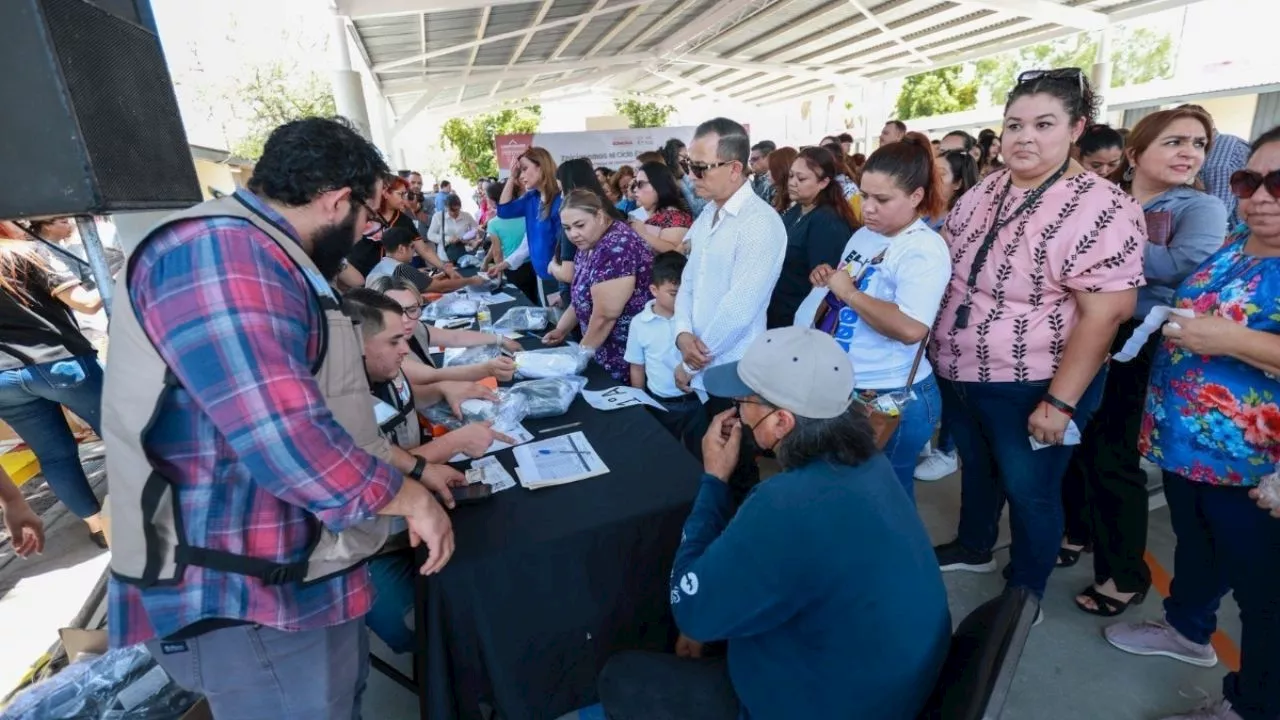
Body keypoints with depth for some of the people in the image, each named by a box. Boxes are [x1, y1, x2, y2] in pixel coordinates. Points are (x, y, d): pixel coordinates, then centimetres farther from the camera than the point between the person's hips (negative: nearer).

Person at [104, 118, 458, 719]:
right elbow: (285, 437, -33)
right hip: (250, 599, -10)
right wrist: (412, 498, -18)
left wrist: (405, 469, 18)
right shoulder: (218, 251, -23)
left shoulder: (255, 256, 13)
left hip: (300, 571, 10)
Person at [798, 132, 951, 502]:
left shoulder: (924, 249, -19)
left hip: (893, 401, -8)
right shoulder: (863, 235, 8)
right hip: (844, 390, 8)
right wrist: (828, 280, -1)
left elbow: (911, 328, -32)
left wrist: (849, 292, -24)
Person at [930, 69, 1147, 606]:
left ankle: (1023, 598, 34)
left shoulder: (1100, 209, -18)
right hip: (959, 374, 6)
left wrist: (1059, 402, -22)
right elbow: (944, 254, 17)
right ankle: (973, 548, 48)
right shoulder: (986, 190, 3)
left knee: (1028, 491, 11)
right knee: (975, 467, 24)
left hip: (1032, 388, -6)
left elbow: (1105, 313, -21)